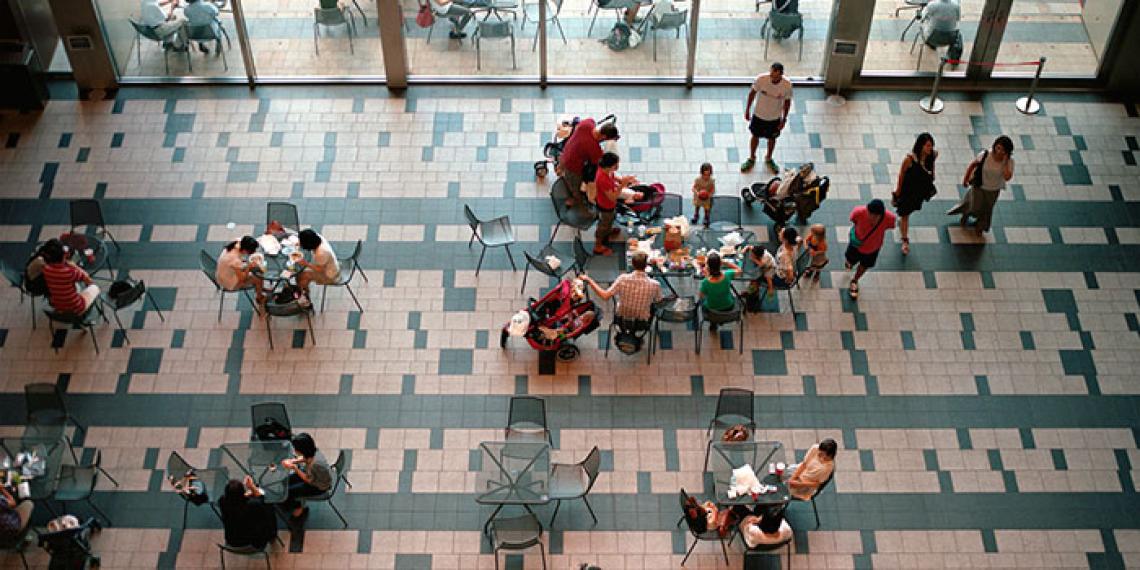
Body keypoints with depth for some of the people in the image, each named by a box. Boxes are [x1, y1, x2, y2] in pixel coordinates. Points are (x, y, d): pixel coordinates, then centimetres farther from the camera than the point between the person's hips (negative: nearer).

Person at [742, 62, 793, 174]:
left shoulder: (787, 85, -27)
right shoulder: (761, 79, -28)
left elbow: (787, 102, -8)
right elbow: (752, 93, -9)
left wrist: (784, 119, -2)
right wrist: (747, 110, -2)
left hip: (775, 118, 0)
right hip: (758, 115, 0)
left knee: (772, 139, 22)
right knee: (755, 136, 20)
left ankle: (768, 159, 49)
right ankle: (751, 158, 45)